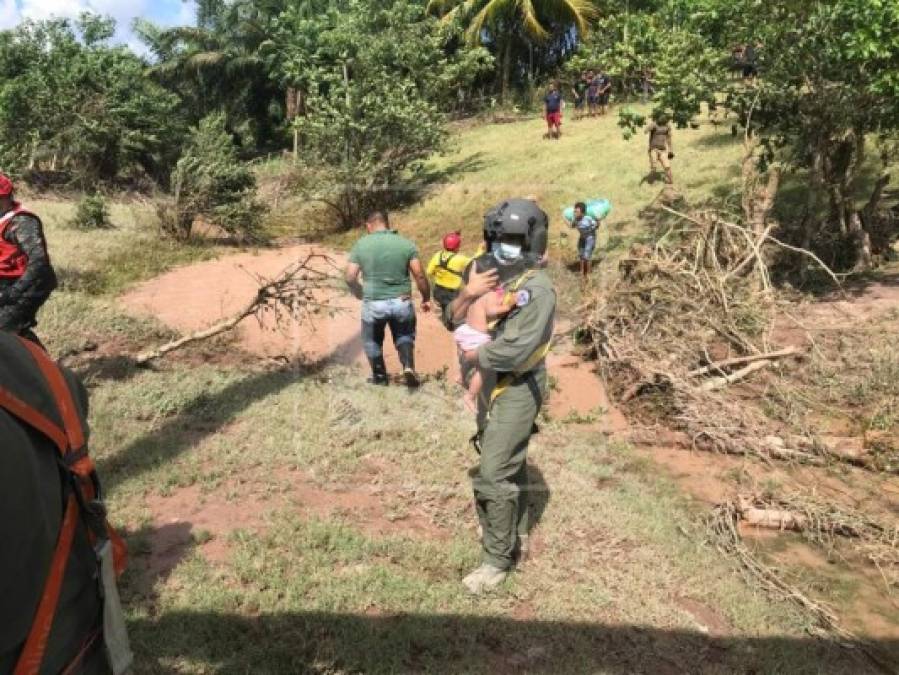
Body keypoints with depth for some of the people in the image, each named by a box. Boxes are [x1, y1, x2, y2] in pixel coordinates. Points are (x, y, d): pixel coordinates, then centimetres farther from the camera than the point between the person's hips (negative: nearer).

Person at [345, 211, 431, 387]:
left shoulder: (361, 245, -1)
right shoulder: (406, 244, -2)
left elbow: (350, 278, -3)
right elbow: (420, 275, -4)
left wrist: (361, 295, 15)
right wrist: (426, 298, 9)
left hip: (373, 303, 0)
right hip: (401, 302, 1)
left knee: (372, 341, 23)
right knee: (404, 336, 23)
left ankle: (379, 377, 32)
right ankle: (408, 366, 0)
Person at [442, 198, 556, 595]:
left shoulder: (536, 288, -22)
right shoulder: (486, 274, 3)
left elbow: (514, 350, -31)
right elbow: (452, 322, 4)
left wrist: (472, 356, -14)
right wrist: (468, 293, -16)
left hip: (517, 390, -8)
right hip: (489, 387, 8)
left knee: (494, 475, -6)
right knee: (509, 465, 21)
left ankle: (497, 559, 10)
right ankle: (515, 535, 40)